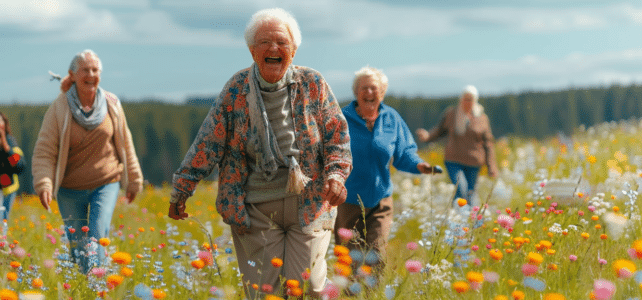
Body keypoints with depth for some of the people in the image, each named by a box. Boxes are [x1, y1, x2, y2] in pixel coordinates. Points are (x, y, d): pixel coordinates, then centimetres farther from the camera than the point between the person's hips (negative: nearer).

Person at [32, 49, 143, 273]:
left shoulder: (112, 105, -1)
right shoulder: (59, 108, -9)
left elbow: (125, 145, 10)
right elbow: (44, 151, -10)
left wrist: (134, 180, 16)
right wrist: (43, 184, -25)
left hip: (107, 183, 0)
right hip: (70, 189, 0)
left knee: (97, 238, -16)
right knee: (77, 246, 6)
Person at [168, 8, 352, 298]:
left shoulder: (313, 85, 1)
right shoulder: (237, 88, 0)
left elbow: (337, 137, 5)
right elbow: (208, 142, 3)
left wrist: (336, 175, -14)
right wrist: (181, 190, 3)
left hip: (309, 204, 0)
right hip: (256, 208, 0)